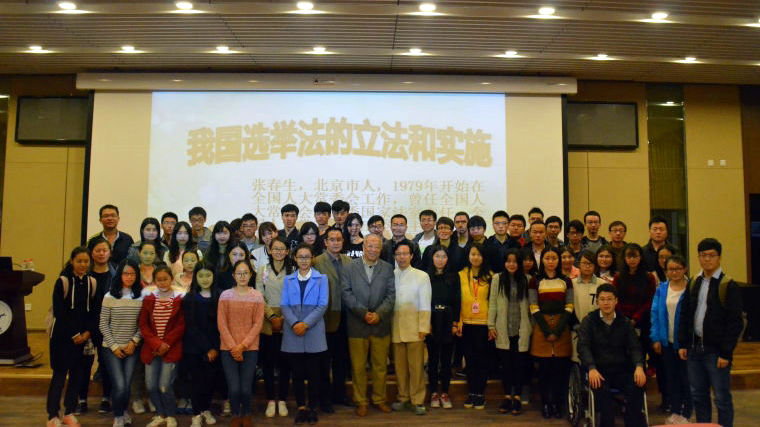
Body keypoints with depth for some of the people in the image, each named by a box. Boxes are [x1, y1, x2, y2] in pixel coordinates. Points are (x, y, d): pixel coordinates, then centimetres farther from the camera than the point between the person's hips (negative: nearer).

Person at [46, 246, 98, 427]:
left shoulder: (92, 283, 5)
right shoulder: (62, 281, -7)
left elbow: (94, 311, 8)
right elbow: (58, 312, -10)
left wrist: (88, 332, -6)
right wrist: (73, 335, -11)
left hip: (83, 337, 4)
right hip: (62, 336, -4)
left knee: (76, 375, 8)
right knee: (59, 374, -1)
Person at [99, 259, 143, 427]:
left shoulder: (141, 298, 1)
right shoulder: (110, 297, -4)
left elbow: (142, 325, 4)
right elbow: (103, 325, -3)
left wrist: (134, 341, -9)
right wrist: (114, 346, -7)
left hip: (131, 349, 2)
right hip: (112, 348, -2)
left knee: (127, 385, 3)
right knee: (119, 386, -10)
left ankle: (123, 411, 33)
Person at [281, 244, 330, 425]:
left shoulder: (321, 279, 4)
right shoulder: (288, 280, 11)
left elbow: (322, 305, -4)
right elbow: (284, 305, 2)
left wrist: (306, 324, -15)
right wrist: (294, 323, -14)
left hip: (313, 332, -2)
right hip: (293, 333, 2)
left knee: (313, 372, 3)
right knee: (297, 372, 6)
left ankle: (312, 408, 15)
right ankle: (301, 407, 17)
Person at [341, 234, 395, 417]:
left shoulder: (388, 268, 6)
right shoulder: (349, 268, 1)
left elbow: (391, 295, 1)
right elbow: (347, 294, -5)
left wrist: (379, 314, -12)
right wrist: (363, 313, -14)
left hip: (381, 324, 1)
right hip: (357, 325, -1)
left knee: (380, 366, 10)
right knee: (358, 367, 6)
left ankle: (379, 399, 25)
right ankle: (360, 402, 19)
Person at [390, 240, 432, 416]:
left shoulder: (422, 276, 1)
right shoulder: (390, 276, 6)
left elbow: (425, 305, 0)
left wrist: (423, 328, -6)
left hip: (414, 329, -2)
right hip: (395, 328, 2)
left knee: (416, 366, -1)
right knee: (399, 365, 8)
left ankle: (417, 400, 10)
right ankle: (403, 397, 21)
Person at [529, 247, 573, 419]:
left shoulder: (566, 281, 9)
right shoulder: (535, 282, 5)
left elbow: (569, 308, 3)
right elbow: (534, 309, -1)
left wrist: (558, 331, -8)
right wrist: (547, 331, -10)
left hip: (562, 328, 1)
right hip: (541, 327, -1)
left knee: (560, 368, 0)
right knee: (544, 367, 0)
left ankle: (557, 404, 11)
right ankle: (545, 404, 10)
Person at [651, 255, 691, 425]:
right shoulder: (661, 289, 5)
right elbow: (655, 314, 6)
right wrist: (655, 338, 0)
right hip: (667, 341, 4)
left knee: (685, 377, 4)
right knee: (671, 377, 12)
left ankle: (686, 413, 17)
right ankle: (675, 411, 25)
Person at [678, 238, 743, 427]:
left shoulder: (728, 285, -8)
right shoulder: (693, 283, 9)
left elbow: (735, 323, -10)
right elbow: (684, 316, 14)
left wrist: (726, 353, -13)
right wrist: (682, 344, 8)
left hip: (716, 351, -5)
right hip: (695, 348, 6)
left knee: (722, 397, 2)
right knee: (698, 395, 13)